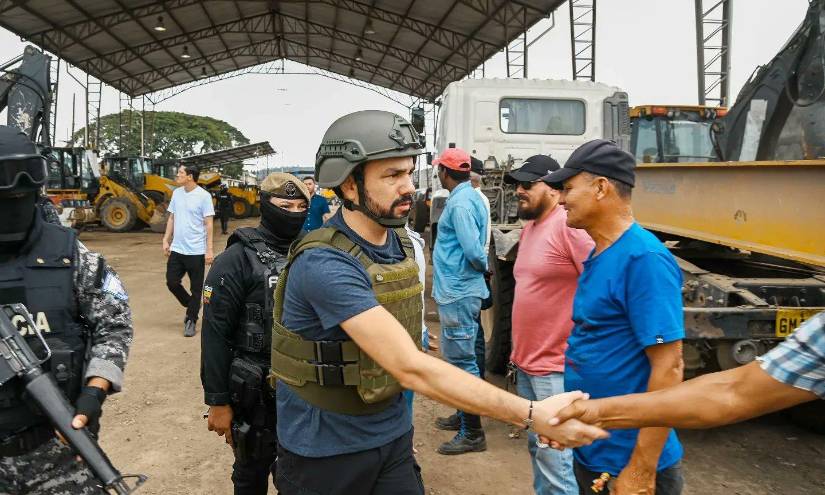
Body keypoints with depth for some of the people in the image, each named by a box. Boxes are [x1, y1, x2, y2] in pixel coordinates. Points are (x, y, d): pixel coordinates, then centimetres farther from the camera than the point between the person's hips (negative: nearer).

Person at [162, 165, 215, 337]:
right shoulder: (176, 193, 7)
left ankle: (191, 320, 18)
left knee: (196, 288, 4)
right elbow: (171, 218, 15)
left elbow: (208, 224, -10)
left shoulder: (204, 196, -11)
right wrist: (166, 240, 10)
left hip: (196, 251, -5)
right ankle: (191, 306, 31)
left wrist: (209, 250, -13)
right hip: (176, 249, 6)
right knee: (172, 282, 7)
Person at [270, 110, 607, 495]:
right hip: (325, 451, -6)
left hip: (392, 435, 6)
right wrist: (532, 416, -32)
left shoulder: (400, 244, 0)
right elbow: (411, 368, -33)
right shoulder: (324, 264, -27)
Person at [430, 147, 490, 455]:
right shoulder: (471, 197, 13)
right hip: (459, 291, 10)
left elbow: (473, 250, -25)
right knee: (462, 358, 20)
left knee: (461, 361, -2)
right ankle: (464, 415, 35)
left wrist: (483, 265, -7)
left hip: (458, 294, -10)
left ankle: (472, 434, 8)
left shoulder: (460, 203, -19)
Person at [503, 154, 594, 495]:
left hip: (557, 369, -9)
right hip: (526, 364, 9)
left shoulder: (570, 226, -16)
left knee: (555, 457, -1)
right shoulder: (528, 228, 13)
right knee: (537, 447, 20)